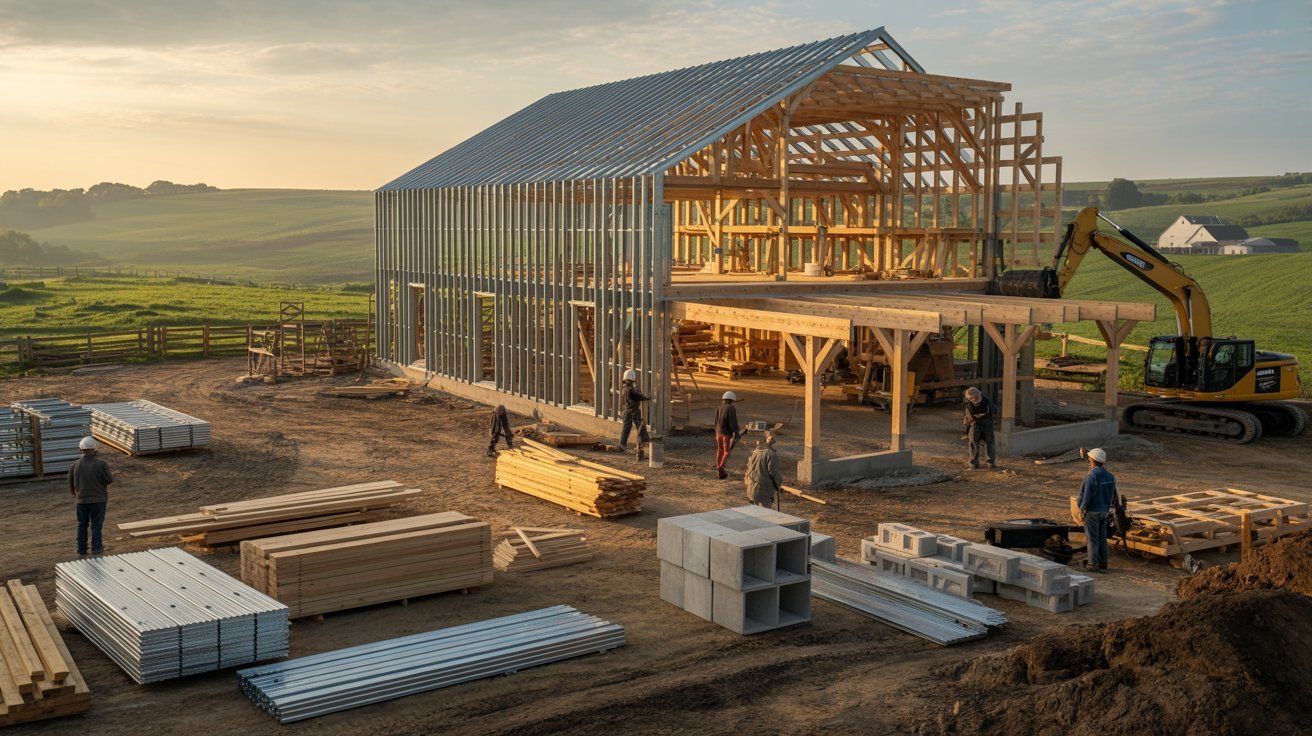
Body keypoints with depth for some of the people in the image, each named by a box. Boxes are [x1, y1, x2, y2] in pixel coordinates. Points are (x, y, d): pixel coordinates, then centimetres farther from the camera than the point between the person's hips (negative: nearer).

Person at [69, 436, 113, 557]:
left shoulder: (75, 465, -2)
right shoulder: (101, 464, -14)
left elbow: (71, 484, 9)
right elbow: (109, 480, -9)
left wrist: (74, 495, 27)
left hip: (81, 500, 3)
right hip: (98, 500, -3)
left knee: (82, 525, 15)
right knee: (96, 525, 3)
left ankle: (81, 551, 21)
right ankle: (96, 549, -1)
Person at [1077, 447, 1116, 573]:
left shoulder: (1091, 477, -22)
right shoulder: (1110, 476, 2)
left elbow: (1085, 496, -19)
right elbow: (1113, 495, 11)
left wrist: (1081, 507, -6)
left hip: (1092, 511, -7)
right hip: (1104, 511, 7)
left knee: (1092, 538, 2)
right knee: (1102, 538, 12)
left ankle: (1093, 563, 7)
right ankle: (1103, 563, 16)